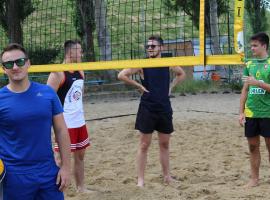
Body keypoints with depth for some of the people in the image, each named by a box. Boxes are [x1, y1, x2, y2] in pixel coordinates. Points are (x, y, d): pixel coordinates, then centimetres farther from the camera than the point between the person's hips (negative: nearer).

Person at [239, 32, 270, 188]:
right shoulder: (249, 64, 9)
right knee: (253, 146, 10)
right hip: (250, 113, 5)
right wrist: (241, 112, 6)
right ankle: (255, 178, 19)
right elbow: (245, 90, 11)